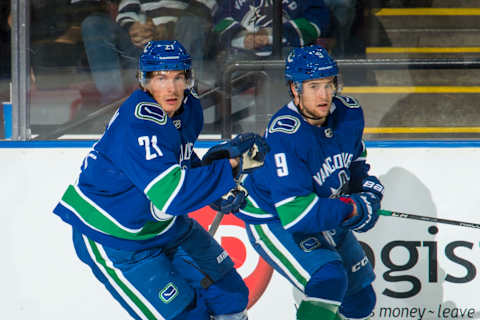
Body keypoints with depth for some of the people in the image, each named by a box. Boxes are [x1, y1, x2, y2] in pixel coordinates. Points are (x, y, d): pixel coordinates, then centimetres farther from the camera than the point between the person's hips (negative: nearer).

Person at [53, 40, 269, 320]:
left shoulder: (188, 107, -4)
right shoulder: (138, 125, -31)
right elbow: (170, 194, -39)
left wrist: (218, 191, -2)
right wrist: (227, 166, -35)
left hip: (164, 223, 9)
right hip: (114, 237, -9)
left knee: (230, 296, 14)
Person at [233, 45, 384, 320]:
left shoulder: (348, 113, -11)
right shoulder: (283, 136, -33)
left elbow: (355, 159, 13)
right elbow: (295, 213, -36)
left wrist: (368, 188, -4)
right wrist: (353, 209, -30)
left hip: (324, 214, 8)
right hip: (273, 221, -8)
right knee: (329, 279, -29)